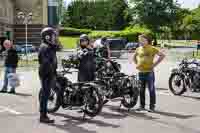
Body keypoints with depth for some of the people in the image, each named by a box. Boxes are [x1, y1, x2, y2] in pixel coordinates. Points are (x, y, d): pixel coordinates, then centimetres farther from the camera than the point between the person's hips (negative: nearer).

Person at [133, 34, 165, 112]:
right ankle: (142, 105, 19)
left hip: (149, 72, -5)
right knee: (141, 90, 9)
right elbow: (134, 57, 30)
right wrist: (136, 64, 14)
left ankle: (152, 106, 4)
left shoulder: (152, 49, -3)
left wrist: (155, 64, -7)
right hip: (140, 72, 5)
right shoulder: (138, 49, 11)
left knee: (151, 90, -2)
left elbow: (162, 55, -4)